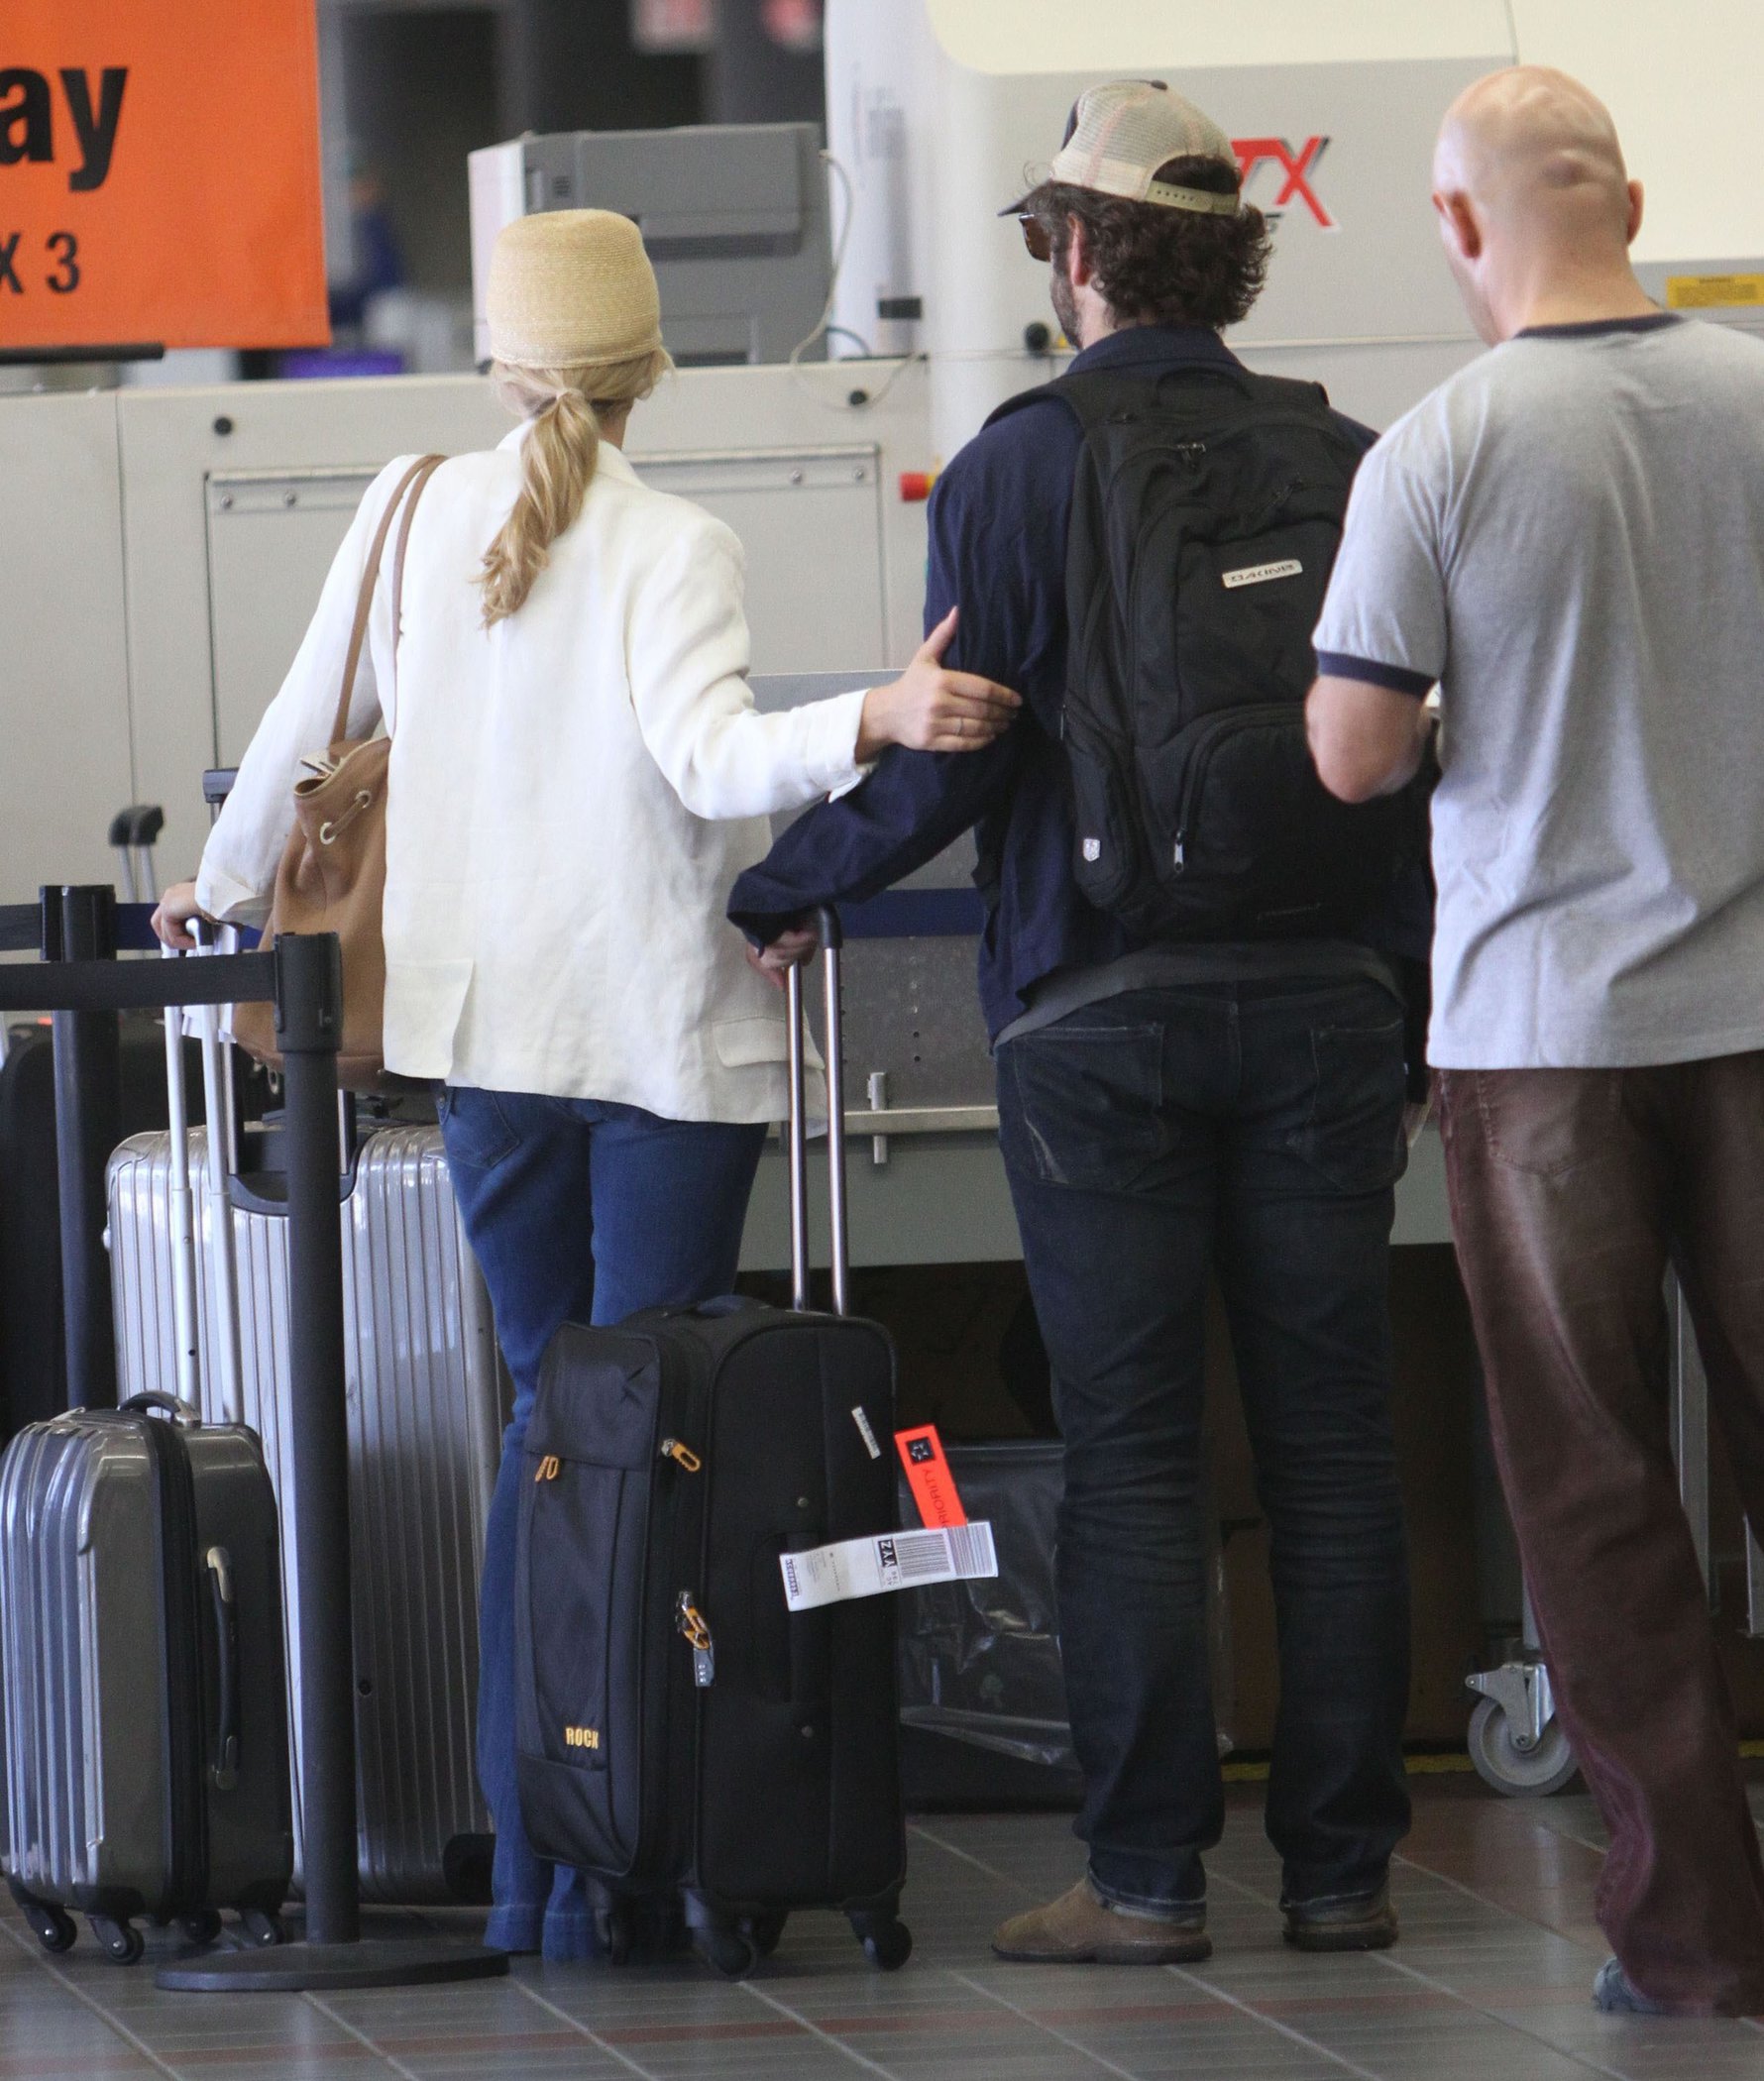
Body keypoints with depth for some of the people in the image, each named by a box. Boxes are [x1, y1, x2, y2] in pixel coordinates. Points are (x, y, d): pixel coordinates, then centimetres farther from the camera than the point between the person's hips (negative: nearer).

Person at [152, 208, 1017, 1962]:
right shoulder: (674, 551, -8)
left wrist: (221, 890, 31)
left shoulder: (415, 513, 5)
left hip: (490, 1029, 4)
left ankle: (523, 1857, 8)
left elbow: (306, 728, 15)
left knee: (544, 1414, 14)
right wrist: (875, 721, -36)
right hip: (670, 1032, -4)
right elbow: (708, 757, -23)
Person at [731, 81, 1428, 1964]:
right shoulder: (1340, 462, 5)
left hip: (1097, 1015, -3)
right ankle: (1340, 1863, 6)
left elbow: (950, 762, -8)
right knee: (1330, 1436, 5)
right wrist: (1423, 993, 16)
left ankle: (1146, 1876, -1)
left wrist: (774, 893, 7)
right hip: (1320, 1001, 3)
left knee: (1127, 1449, 0)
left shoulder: (1014, 472, -4)